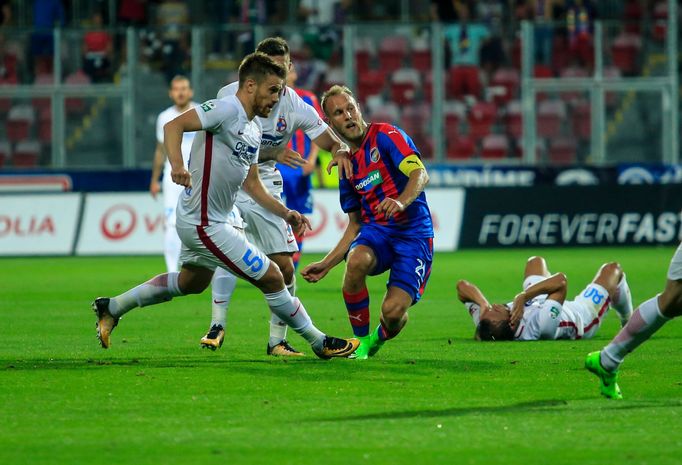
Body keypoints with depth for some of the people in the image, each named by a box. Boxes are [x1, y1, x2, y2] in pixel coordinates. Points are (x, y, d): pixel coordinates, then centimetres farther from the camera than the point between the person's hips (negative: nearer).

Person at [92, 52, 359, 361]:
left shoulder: (254, 129, 11)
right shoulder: (227, 109, -18)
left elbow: (251, 184, 18)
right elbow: (174, 126, -27)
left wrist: (285, 213, 11)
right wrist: (177, 165, -43)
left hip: (196, 221, 11)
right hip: (205, 225, -11)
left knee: (192, 283, 31)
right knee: (271, 278, -6)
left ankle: (111, 308, 40)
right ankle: (320, 343, 7)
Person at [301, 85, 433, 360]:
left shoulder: (386, 135, -3)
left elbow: (420, 174, -18)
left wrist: (401, 202, -38)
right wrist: (326, 265, 13)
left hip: (414, 233, -5)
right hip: (375, 230, 5)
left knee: (393, 312, -21)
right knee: (357, 260, -34)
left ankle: (379, 338, 20)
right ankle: (360, 340, -12)